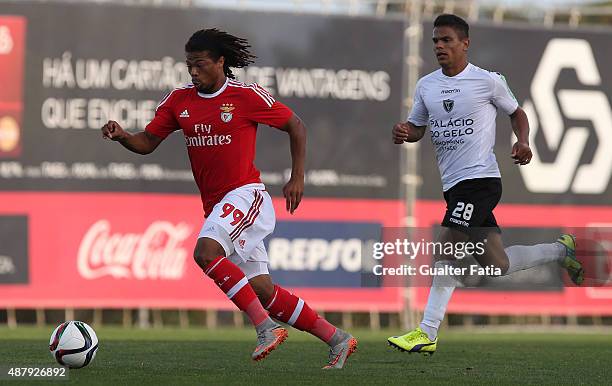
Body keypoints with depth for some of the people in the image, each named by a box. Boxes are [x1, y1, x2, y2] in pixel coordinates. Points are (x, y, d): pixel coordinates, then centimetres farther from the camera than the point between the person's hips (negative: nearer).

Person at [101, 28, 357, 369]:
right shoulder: (179, 100, 8)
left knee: (206, 252, -30)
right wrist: (121, 136, -13)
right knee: (264, 292, 4)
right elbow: (147, 143, 8)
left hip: (245, 195, -6)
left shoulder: (247, 96, -7)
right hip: (215, 206, 6)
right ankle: (338, 340, 15)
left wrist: (297, 178, 0)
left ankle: (266, 327, -25)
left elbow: (295, 125, 3)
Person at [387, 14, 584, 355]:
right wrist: (405, 133, -3)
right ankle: (560, 250, 34)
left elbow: (517, 113, 10)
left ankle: (427, 333, -18)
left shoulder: (488, 81, -4)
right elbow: (417, 127, 21)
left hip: (480, 177, -7)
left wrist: (523, 142, -9)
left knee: (447, 248, -18)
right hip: (453, 184, 7)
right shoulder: (426, 86, 11)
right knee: (497, 266, 10)